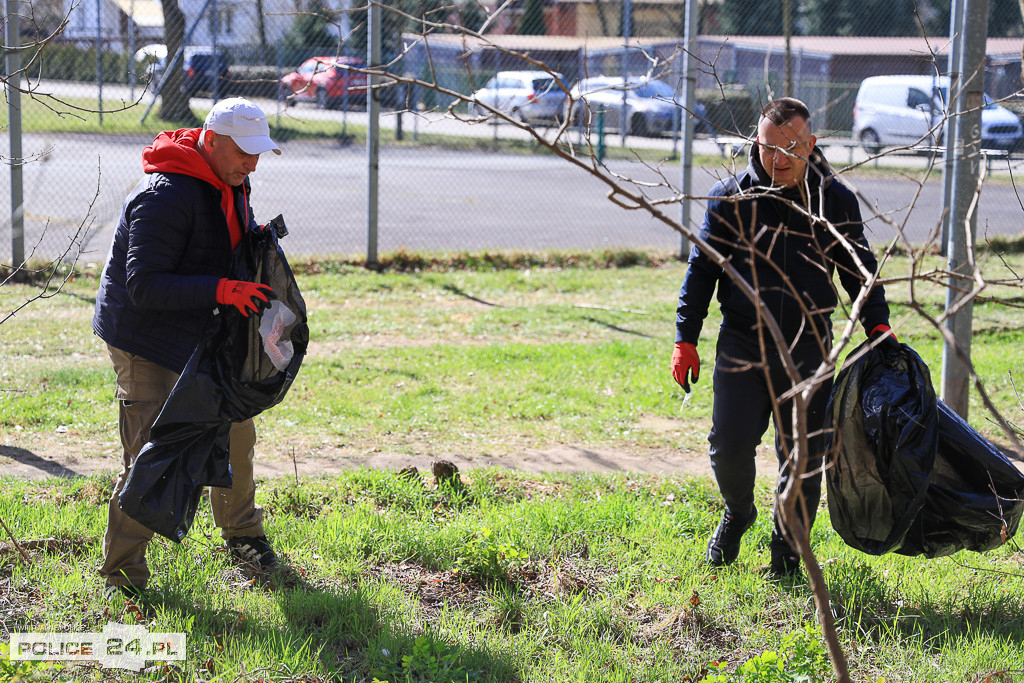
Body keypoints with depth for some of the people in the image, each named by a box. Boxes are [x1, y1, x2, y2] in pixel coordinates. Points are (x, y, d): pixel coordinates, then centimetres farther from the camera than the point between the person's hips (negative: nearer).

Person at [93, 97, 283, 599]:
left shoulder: (229, 185, 4)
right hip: (144, 340, -9)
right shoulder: (165, 196, -26)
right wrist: (223, 290, -36)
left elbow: (239, 245, 23)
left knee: (234, 431, 18)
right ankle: (122, 575, 2)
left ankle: (241, 533, 39)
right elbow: (145, 287, -30)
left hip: (201, 337, 9)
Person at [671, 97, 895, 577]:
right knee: (729, 444, -7)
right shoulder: (730, 198, -1)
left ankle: (786, 554, 20)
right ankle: (737, 512, 26)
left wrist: (877, 323, -1)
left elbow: (859, 269, 13)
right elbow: (702, 269, 4)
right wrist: (686, 339, 0)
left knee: (803, 457, 2)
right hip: (742, 342, -1)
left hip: (808, 348, 1)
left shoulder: (836, 201, 2)